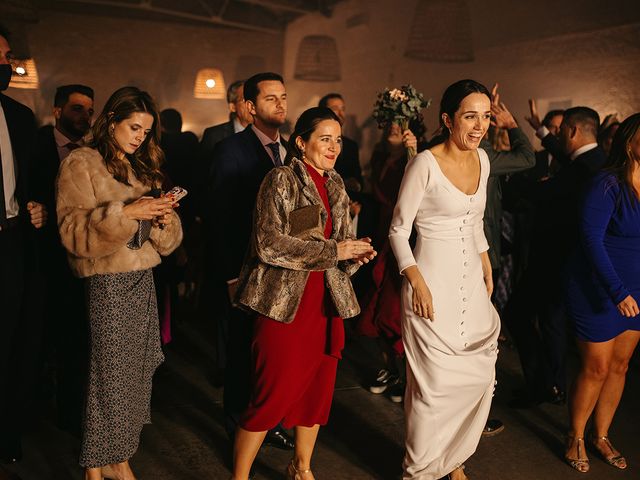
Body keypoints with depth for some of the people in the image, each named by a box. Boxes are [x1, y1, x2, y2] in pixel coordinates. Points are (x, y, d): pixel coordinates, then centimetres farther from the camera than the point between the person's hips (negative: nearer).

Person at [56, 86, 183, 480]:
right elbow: (73, 230, -12)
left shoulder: (143, 167, 15)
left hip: (143, 280, 6)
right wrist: (124, 213, -21)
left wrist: (164, 219, -6)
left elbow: (161, 238, 16)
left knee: (137, 372, 6)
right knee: (108, 374, -1)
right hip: (107, 283, -6)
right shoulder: (81, 164, -3)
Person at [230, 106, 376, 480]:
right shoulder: (281, 180, -7)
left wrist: (355, 255, -4)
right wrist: (332, 250, -17)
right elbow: (269, 244, -16)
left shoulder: (336, 185, 14)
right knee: (274, 395, -5)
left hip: (327, 302, 7)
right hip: (285, 302, -7)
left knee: (319, 390, 12)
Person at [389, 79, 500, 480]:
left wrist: (488, 273, 16)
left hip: (472, 282, 7)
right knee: (435, 384, 0)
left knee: (480, 375, 13)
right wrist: (418, 282, -19)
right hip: (434, 283, -7)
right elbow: (398, 230, -11)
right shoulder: (425, 164, -16)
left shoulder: (481, 158, 6)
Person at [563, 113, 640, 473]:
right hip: (598, 291, -6)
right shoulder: (608, 184, -17)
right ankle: (576, 439, 23)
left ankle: (601, 437, 31)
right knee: (596, 369, 3)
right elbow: (591, 238, -20)